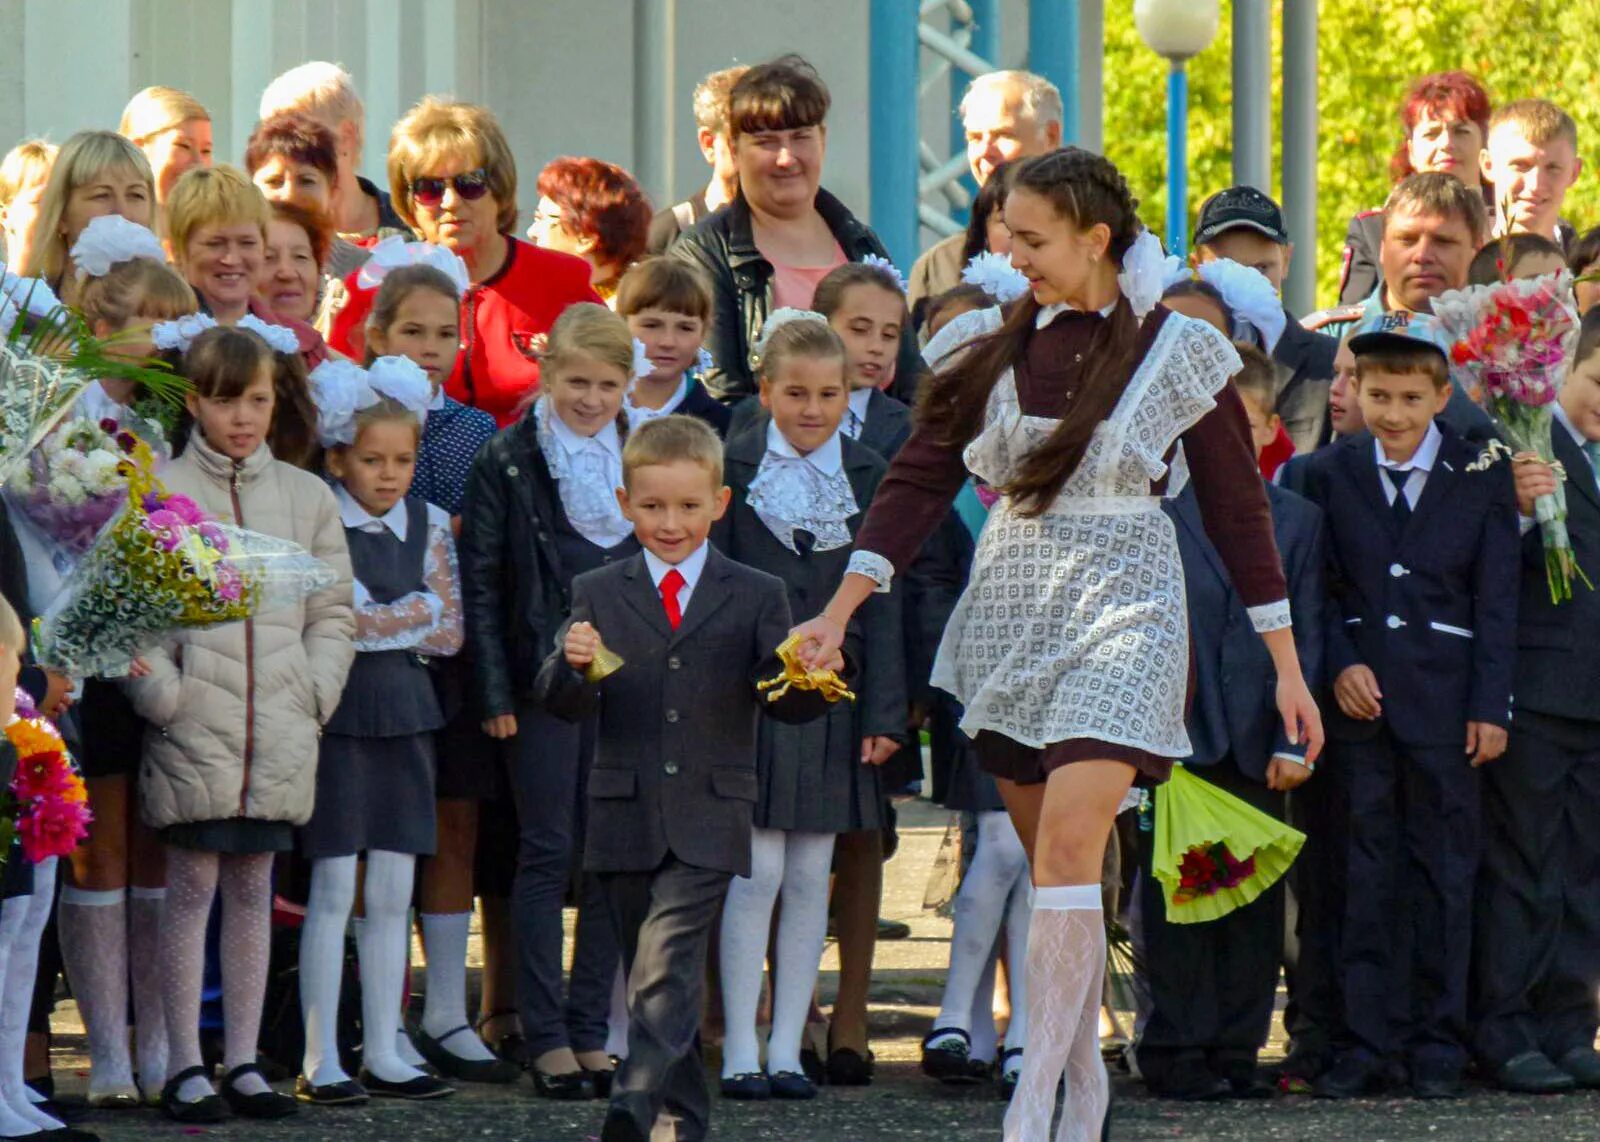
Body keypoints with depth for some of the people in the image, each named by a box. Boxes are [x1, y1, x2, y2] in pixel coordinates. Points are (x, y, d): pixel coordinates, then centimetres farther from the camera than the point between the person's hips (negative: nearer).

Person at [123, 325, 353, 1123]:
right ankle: (184, 1066, 4)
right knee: (191, 890, -1)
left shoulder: (306, 497, 10)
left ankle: (242, 1060, 14)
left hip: (280, 734, 3)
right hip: (196, 729, -3)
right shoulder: (159, 495, -1)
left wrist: (315, 694, 2)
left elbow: (333, 612, 13)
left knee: (253, 892, 8)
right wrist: (166, 695, -11)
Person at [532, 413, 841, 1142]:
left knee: (668, 962, -17)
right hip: (625, 819, 3)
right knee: (651, 970, 10)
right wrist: (572, 665, -24)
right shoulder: (598, 595, 8)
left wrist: (815, 679, -21)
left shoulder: (756, 597, 7)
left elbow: (783, 700, 2)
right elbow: (563, 703, -1)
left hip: (708, 822, -3)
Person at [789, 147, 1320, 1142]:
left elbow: (1237, 505, 3)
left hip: (1123, 610, -4)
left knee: (1069, 844, -17)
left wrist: (1286, 664, 4)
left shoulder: (1177, 351, -2)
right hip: (1010, 610, 4)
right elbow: (920, 481, 5)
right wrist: (839, 613, -4)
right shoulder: (988, 345, 6)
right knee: (1056, 866, 9)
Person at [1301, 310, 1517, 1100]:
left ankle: (1437, 1043, 9)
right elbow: (1317, 586, 7)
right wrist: (1340, 664, -8)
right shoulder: (1330, 474, 5)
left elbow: (1496, 599, 2)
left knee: (1444, 870, 3)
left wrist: (1491, 705, -4)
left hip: (1445, 696, -1)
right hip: (1360, 693, 1)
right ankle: (1366, 1042, 5)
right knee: (1365, 871, 2)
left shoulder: (1480, 478, 2)